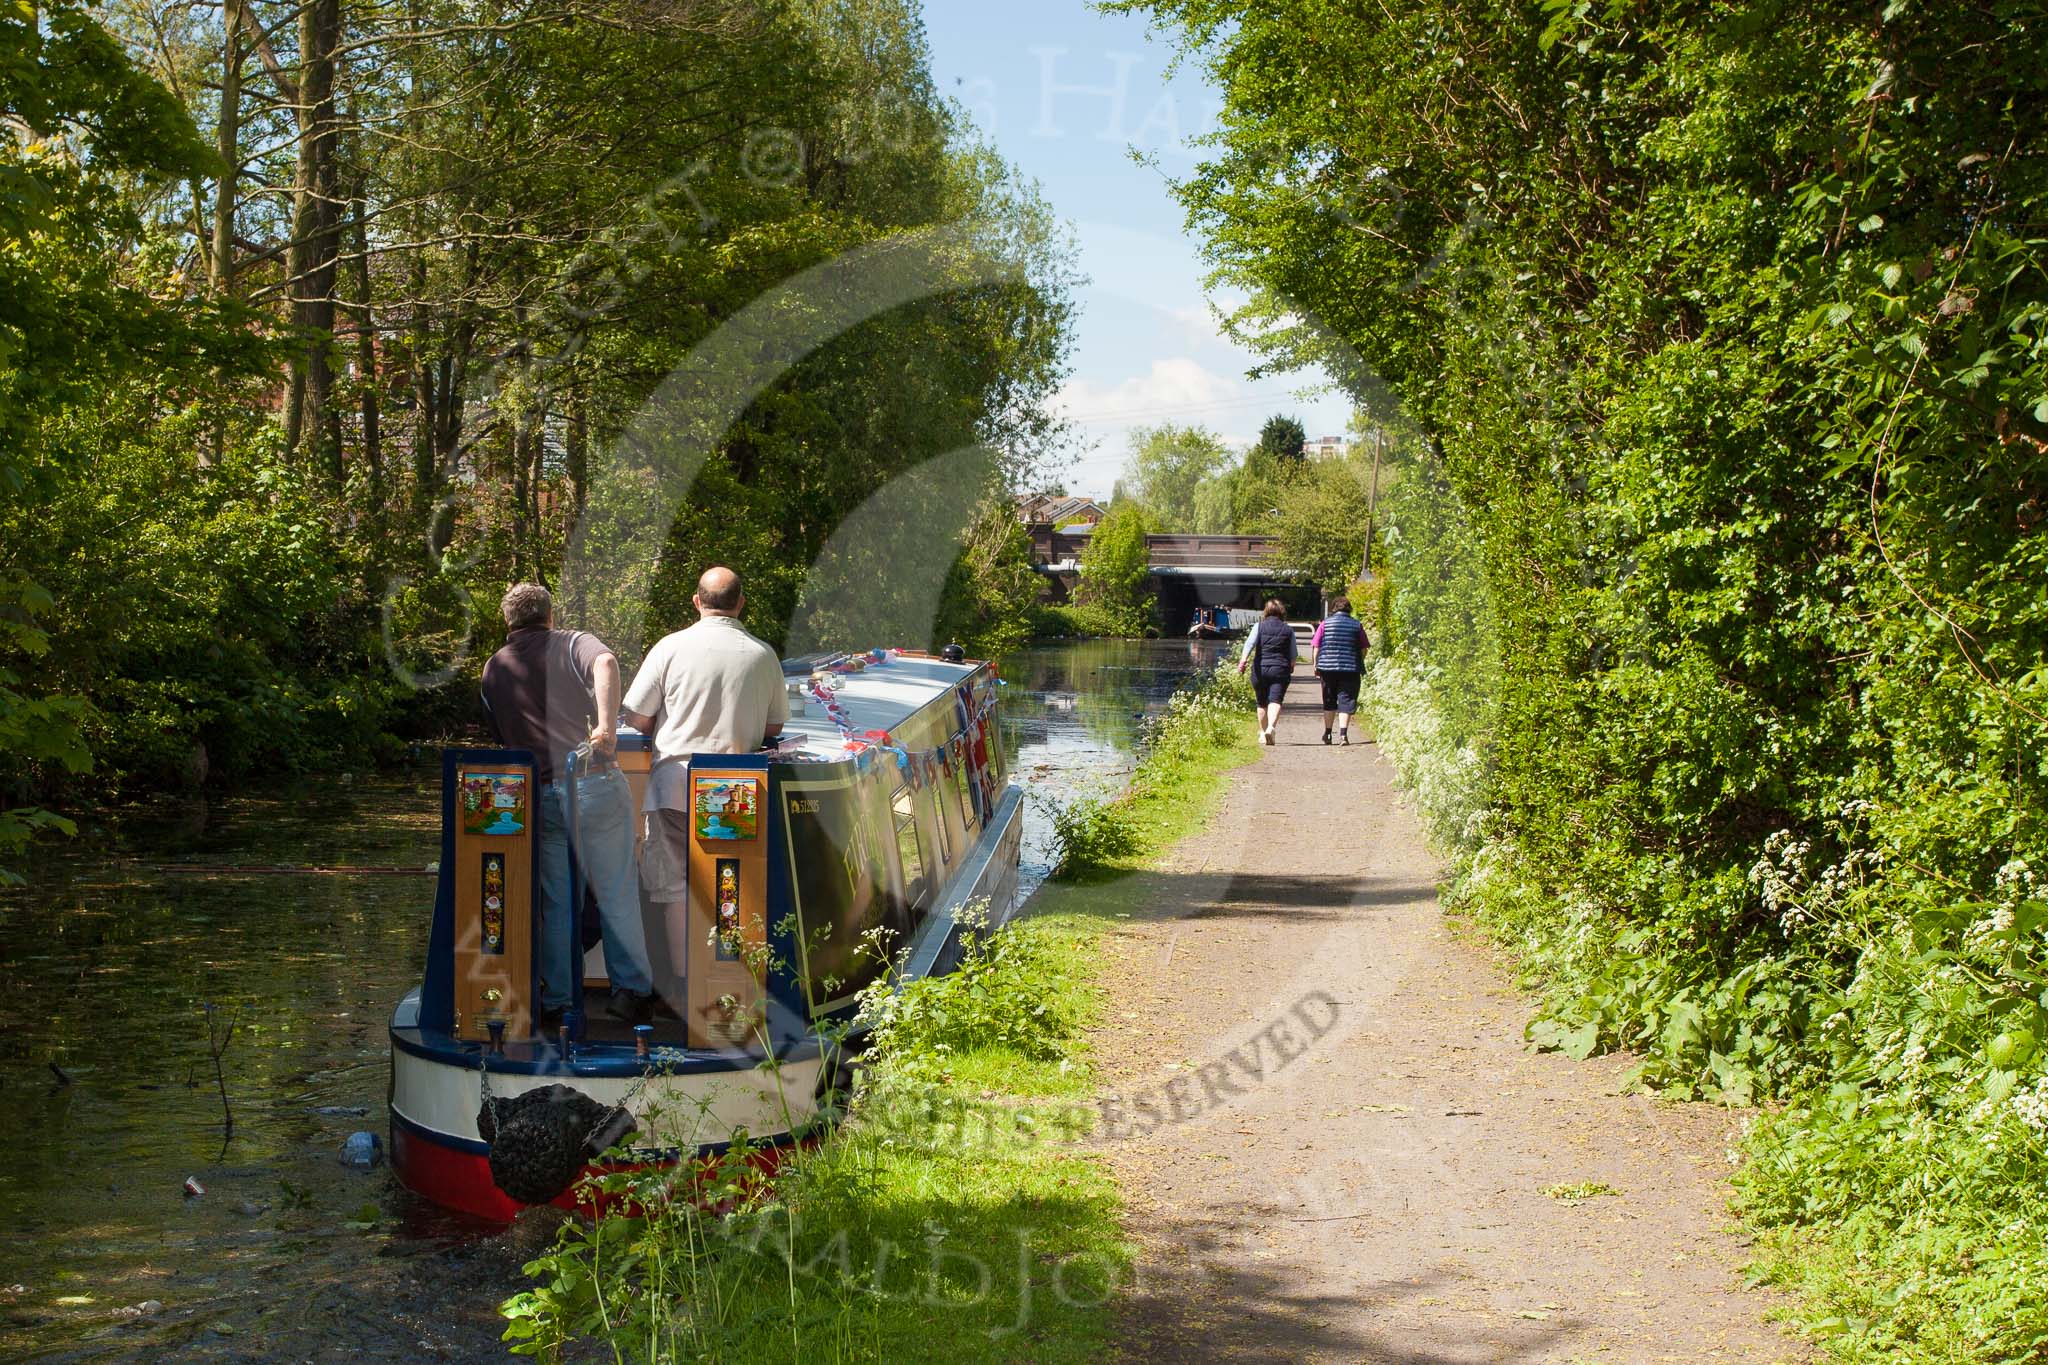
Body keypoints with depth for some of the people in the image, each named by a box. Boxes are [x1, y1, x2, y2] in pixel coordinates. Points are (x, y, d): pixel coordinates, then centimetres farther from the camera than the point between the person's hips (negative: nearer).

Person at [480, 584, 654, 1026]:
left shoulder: (493, 670, 15)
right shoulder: (572, 644, 3)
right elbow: (605, 663, -21)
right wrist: (607, 725, -31)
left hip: (537, 795, 3)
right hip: (595, 784, -3)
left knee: (555, 903, 12)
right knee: (617, 894, 7)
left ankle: (556, 1003, 14)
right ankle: (632, 992, 8)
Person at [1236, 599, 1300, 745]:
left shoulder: (1259, 627, 2)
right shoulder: (1288, 630, 6)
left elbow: (1250, 644, -13)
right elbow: (1294, 654, 11)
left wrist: (1243, 660, -20)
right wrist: (1291, 667, 29)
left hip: (1260, 669, 1)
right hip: (1280, 670, -1)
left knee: (1261, 703, 14)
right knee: (1275, 701, -10)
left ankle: (1263, 732, 26)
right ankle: (1271, 727, -33)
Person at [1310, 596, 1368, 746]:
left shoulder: (1325, 623, 1)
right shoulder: (1356, 624, 2)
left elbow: (1315, 646, -2)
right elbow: (1364, 649, 4)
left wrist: (1316, 665, 7)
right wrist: (1359, 664, 19)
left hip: (1327, 668, 1)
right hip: (1350, 669, -1)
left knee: (1329, 701, 14)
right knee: (1346, 701, 0)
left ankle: (1327, 733, 21)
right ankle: (1343, 734, -12)